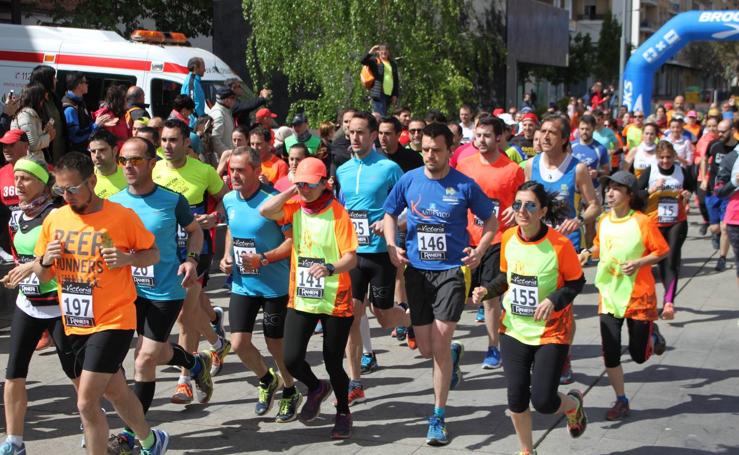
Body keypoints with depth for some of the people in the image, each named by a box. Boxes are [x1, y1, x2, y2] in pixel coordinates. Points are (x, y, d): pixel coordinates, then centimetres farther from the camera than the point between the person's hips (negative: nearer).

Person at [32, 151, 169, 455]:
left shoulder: (122, 216, -12)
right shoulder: (54, 219, 2)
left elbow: (153, 254, 0)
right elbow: (42, 275, 10)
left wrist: (127, 259, -20)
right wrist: (45, 261, -13)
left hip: (113, 321, -6)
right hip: (75, 324, 6)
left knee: (86, 402, -12)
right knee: (116, 393, 21)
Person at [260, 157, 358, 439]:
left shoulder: (337, 213, -11)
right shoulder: (295, 208, 2)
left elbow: (351, 258, -16)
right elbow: (265, 211, -15)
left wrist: (330, 268, -35)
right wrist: (291, 192, -10)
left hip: (335, 301, -4)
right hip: (301, 299, 4)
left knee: (333, 362, 6)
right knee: (291, 359, -4)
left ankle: (343, 413, 32)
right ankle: (316, 389, 30)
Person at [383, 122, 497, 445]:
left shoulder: (465, 185, -6)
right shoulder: (409, 180, 0)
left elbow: (491, 221, 6)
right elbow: (390, 214, 13)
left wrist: (480, 250, -9)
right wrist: (392, 245, -3)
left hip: (451, 270, -3)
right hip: (416, 270, 3)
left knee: (440, 346, -9)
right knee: (426, 348, 7)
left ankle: (438, 418, 4)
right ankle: (453, 354, 45)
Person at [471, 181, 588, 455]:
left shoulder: (560, 244, -18)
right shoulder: (508, 238, -4)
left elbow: (577, 282, -7)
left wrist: (554, 300, -23)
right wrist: (486, 290, -6)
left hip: (550, 332, -4)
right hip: (514, 330, 4)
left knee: (543, 401, -6)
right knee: (516, 399, 4)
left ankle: (574, 404, 31)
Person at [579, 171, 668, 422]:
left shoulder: (642, 222, -13)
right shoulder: (603, 222, 2)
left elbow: (662, 251, -7)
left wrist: (639, 263, -21)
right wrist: (589, 252, -1)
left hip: (638, 295, -4)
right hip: (609, 296, 4)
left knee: (638, 354, 6)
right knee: (610, 353, 0)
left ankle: (653, 335, 41)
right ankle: (621, 401, 17)